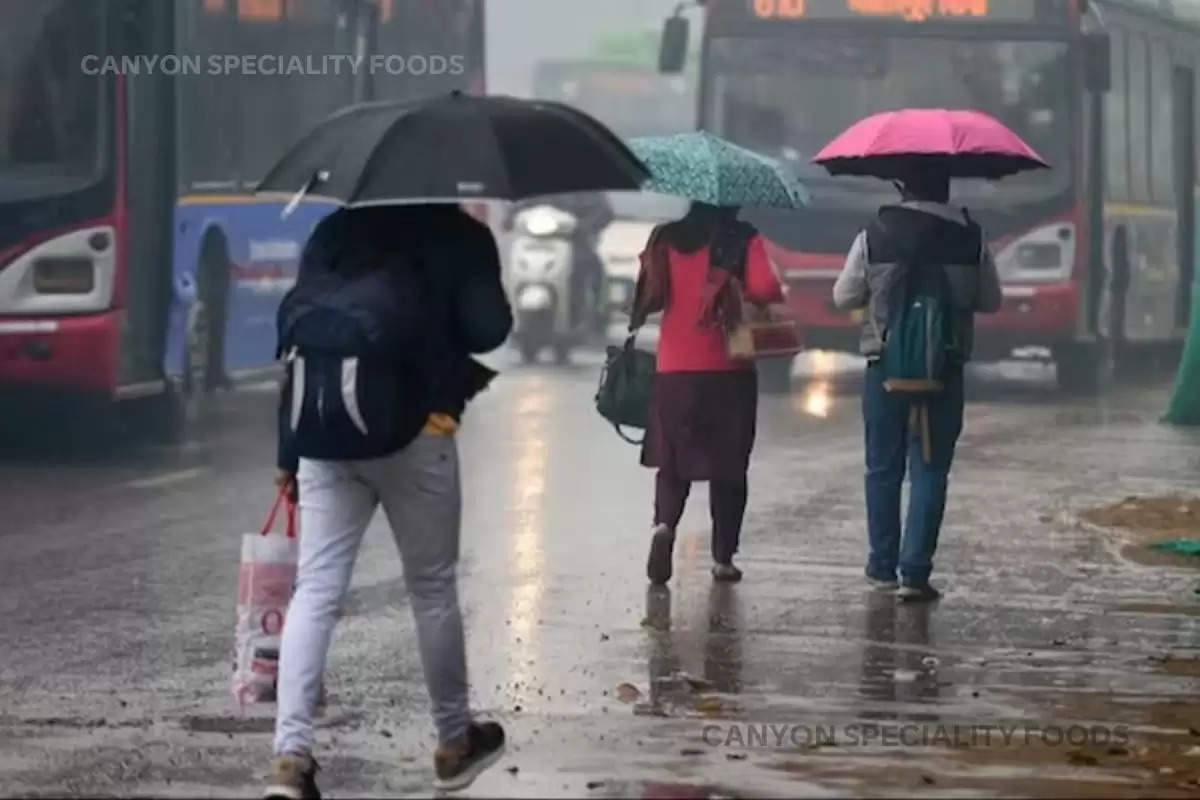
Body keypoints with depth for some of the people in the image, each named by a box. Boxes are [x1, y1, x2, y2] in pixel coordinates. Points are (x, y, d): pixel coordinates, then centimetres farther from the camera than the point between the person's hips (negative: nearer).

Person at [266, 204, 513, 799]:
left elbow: (293, 326, 11)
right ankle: (454, 741, 27)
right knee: (433, 589, 13)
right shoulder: (460, 237, 2)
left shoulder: (333, 232, 14)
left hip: (322, 433, 3)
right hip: (414, 433, -3)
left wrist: (288, 452, 14)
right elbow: (489, 330, -6)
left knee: (315, 591, 0)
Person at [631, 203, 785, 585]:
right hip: (729, 370, -2)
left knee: (673, 460, 12)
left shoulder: (665, 239, 3)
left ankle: (664, 523, -16)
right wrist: (778, 295, 4)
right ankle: (723, 557, 9)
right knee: (728, 466, 10)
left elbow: (649, 296, 6)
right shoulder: (742, 240, -5)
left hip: (674, 370, 2)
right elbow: (764, 287, -18)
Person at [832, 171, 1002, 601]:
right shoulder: (971, 239, -4)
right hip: (945, 371, 0)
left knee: (883, 469, 13)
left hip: (886, 367, 0)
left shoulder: (873, 238, -5)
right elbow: (991, 301, 5)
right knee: (930, 472, 2)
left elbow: (843, 297, 3)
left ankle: (883, 567, 20)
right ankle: (915, 572, -5)